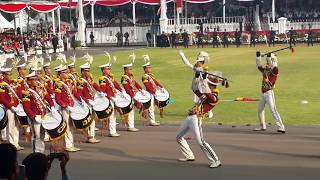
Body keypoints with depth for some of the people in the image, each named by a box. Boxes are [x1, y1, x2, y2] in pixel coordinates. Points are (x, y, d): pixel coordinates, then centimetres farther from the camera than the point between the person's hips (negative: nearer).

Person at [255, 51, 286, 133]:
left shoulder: (275, 71, -8)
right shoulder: (265, 70, 12)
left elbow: (274, 66, -27)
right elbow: (259, 66, 22)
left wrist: (269, 57, -24)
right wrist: (258, 57, 11)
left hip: (269, 93, -9)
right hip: (263, 93, 9)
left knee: (273, 110, -16)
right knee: (260, 109, 18)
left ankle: (281, 127, -18)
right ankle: (262, 126, 32)